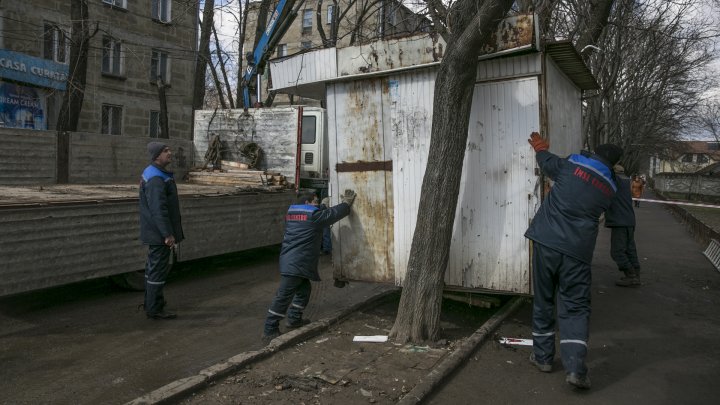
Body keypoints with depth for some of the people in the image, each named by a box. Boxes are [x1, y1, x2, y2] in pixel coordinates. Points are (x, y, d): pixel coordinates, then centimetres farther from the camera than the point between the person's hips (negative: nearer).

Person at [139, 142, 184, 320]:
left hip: (155, 232, 11)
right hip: (160, 233, -11)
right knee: (158, 269, -3)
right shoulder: (156, 179, -21)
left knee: (153, 267, 19)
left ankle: (150, 304, 32)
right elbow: (159, 209, -26)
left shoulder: (152, 173, 14)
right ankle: (154, 309, 6)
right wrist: (168, 234, -26)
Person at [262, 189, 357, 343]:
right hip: (295, 264, -10)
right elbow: (335, 213, -1)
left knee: (304, 289, 23)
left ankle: (294, 318, 32)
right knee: (284, 296, -7)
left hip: (290, 260, 10)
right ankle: (269, 331, -4)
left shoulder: (292, 212, 16)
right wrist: (347, 202, 16)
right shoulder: (313, 215, -9)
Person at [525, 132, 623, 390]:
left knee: (543, 301, 11)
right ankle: (575, 368, -6)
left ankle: (542, 357, 21)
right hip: (577, 251, 1)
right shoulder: (610, 189, 11)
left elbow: (547, 163, 19)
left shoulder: (571, 165, 1)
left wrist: (540, 148, 43)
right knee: (575, 306, 5)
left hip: (547, 242, -1)